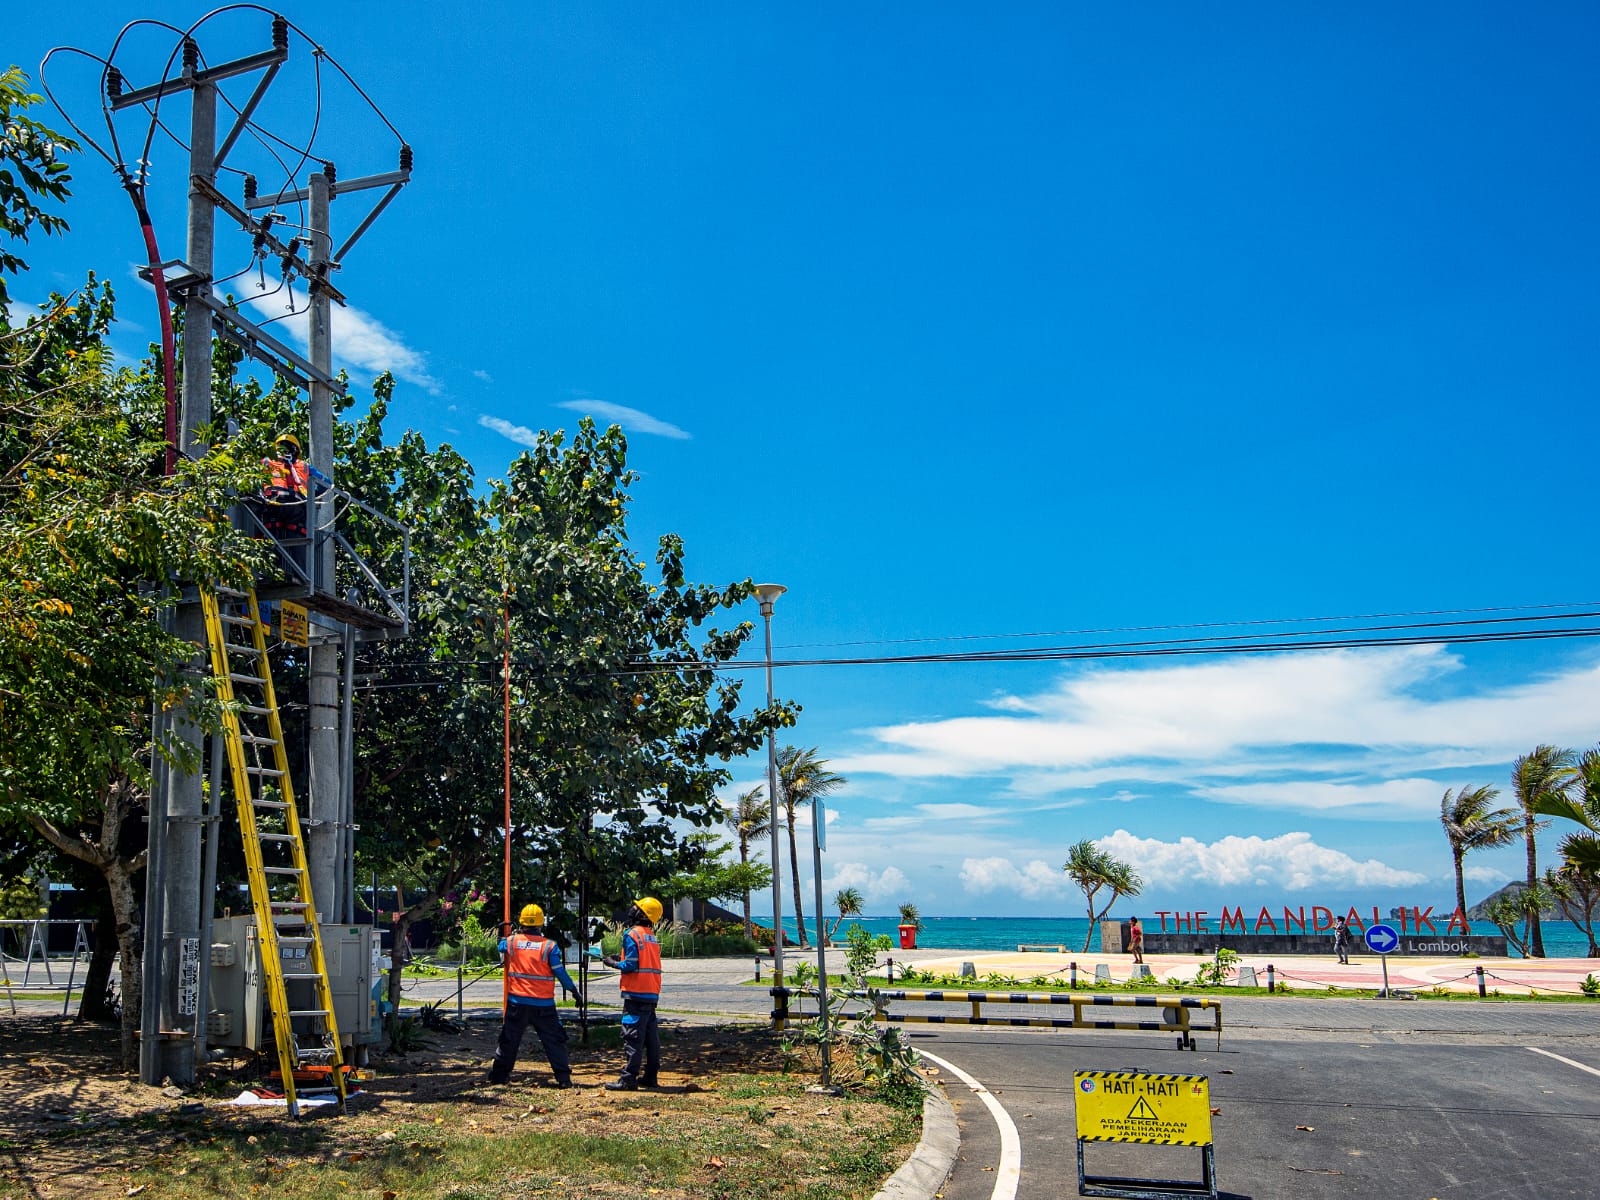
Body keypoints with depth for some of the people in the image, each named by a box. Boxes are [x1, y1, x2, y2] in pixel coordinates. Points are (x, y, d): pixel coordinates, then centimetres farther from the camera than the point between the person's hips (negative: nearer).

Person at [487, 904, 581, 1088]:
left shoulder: (511, 941, -1)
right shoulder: (549, 946, -7)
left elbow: (503, 957, 21)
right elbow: (560, 972, -7)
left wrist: (503, 939, 40)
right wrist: (573, 989, 6)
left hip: (517, 1002, 2)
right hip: (543, 1004, -2)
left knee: (509, 1039, 14)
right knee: (553, 1040, 4)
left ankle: (498, 1075, 20)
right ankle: (564, 1078, 1)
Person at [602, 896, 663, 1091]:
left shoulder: (632, 935, -12)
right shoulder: (652, 937, 14)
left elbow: (630, 965, -17)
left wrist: (613, 963, 0)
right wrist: (619, 960, 15)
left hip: (636, 994, -8)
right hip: (652, 994, 8)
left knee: (633, 1037, -6)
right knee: (651, 1037, 11)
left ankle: (628, 1079, -6)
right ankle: (651, 1077, 17)